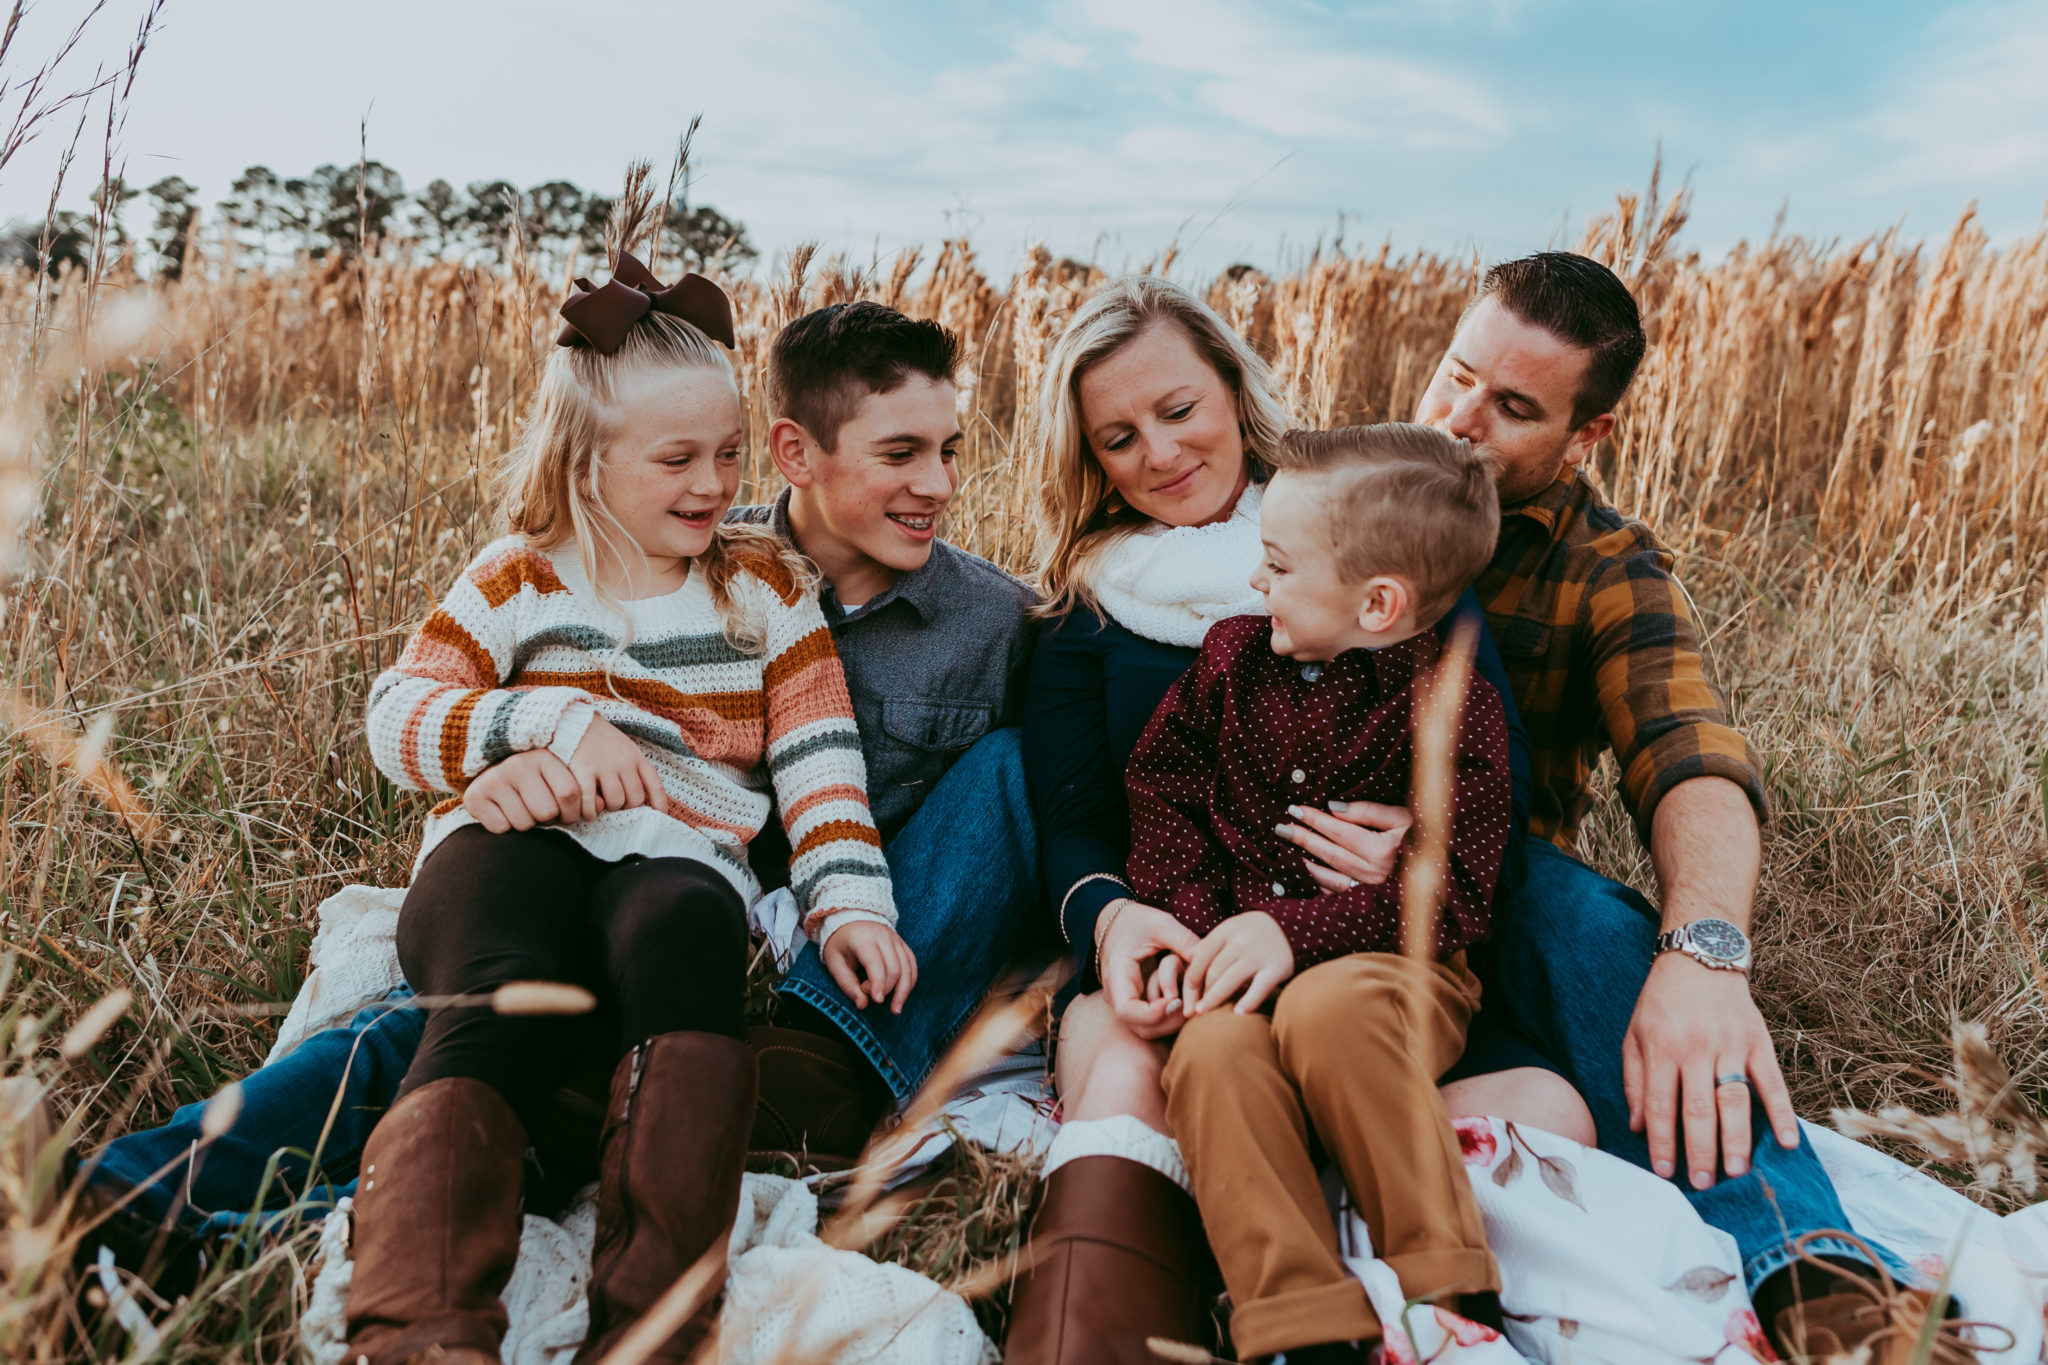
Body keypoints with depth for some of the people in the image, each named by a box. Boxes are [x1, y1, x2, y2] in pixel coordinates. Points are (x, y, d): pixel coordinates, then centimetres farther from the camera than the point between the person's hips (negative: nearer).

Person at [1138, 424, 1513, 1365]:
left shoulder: (1453, 711, -4)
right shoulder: (1234, 655, 10)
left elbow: (1444, 894, -10)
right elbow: (1163, 789, 13)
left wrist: (1296, 930, -21)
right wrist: (1193, 925, -2)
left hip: (1392, 965, -3)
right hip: (1241, 967, 4)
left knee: (1326, 1009, -37)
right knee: (1214, 1051, -30)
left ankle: (1449, 1284, -22)